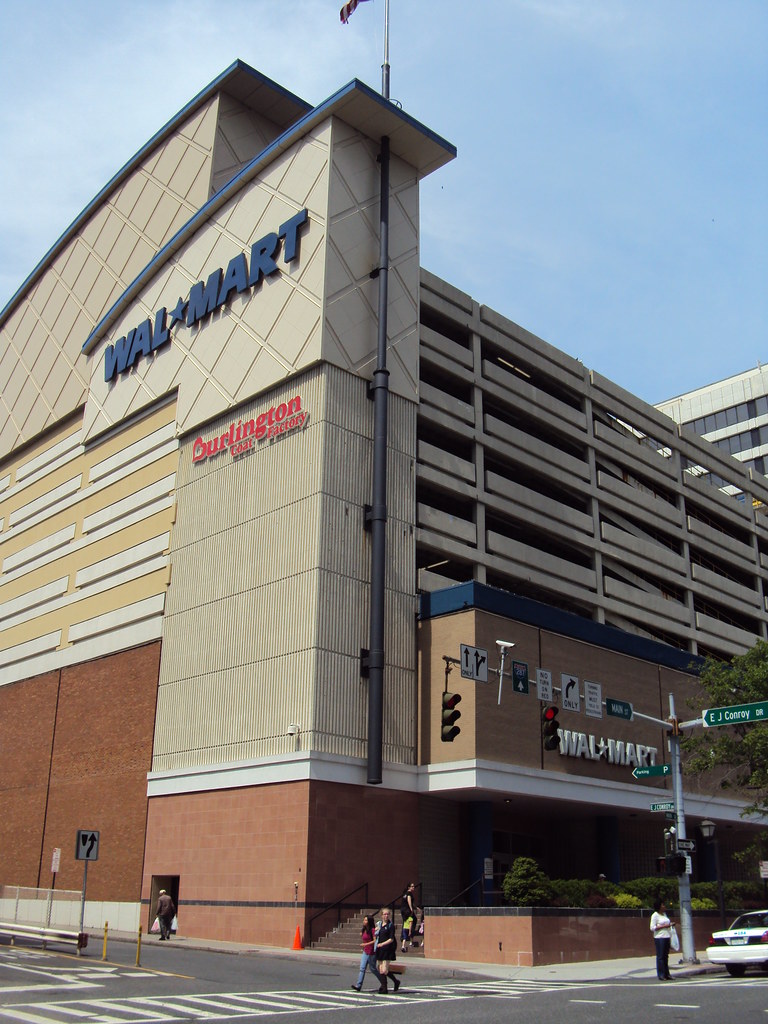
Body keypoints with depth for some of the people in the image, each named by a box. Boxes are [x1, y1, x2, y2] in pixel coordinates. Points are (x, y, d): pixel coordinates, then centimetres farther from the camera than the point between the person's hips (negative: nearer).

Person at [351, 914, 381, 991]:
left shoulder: (372, 930, -16)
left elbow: (375, 941, -21)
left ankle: (383, 983, 24)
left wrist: (365, 944, -24)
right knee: (362, 968, -1)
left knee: (373, 969, 5)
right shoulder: (364, 930, 9)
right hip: (365, 952, 8)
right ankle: (358, 986, -5)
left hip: (372, 952, -8)